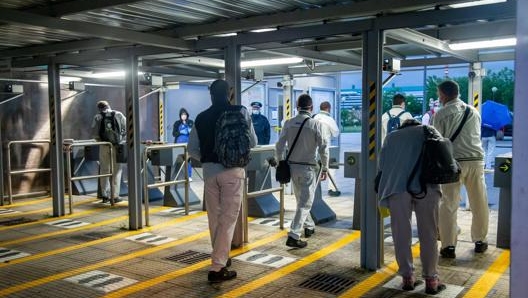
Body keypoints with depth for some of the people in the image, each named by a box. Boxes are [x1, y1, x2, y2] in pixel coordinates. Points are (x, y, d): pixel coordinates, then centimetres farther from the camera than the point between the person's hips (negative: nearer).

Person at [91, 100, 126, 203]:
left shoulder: (97, 117, 5)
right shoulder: (119, 114, 6)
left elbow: (94, 133, -3)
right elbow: (126, 128, 0)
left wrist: (100, 140, 14)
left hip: (104, 146, 1)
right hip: (117, 145, -1)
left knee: (104, 170, 11)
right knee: (117, 170, 5)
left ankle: (105, 195, 13)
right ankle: (115, 196, 3)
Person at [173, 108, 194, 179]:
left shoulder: (191, 122, 8)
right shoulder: (177, 123, 7)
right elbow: (174, 133, 3)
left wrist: (191, 131, -12)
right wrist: (181, 132, -13)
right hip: (180, 143, 0)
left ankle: (189, 176, 5)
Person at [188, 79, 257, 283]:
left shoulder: (201, 117, 6)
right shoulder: (240, 112, -4)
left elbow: (192, 148, 9)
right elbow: (252, 142, 2)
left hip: (210, 170, 4)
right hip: (232, 170, -4)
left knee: (214, 218, 15)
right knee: (228, 218, 1)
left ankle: (221, 257, 32)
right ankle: (217, 268, -1)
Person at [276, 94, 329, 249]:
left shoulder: (288, 123, -2)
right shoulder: (316, 124, -11)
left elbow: (279, 146, -1)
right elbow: (323, 148, -10)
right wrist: (325, 168, 2)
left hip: (292, 166, 5)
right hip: (308, 168, -4)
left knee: (301, 199, 22)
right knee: (305, 203, 1)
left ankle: (309, 227, 40)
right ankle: (293, 236, -6)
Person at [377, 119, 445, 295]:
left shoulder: (391, 136, 28)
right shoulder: (428, 130, 26)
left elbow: (382, 163, 21)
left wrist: (383, 186, 26)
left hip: (397, 186, 1)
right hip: (426, 185, -1)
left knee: (401, 234, 8)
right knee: (428, 234, 6)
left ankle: (407, 277, 15)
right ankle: (431, 280, 12)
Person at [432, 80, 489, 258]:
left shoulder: (442, 114, -3)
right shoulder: (474, 111, 12)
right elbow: (476, 136, 18)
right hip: (476, 160, 5)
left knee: (449, 205, 1)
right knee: (479, 203, 14)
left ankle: (448, 247, 2)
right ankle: (480, 241, 26)